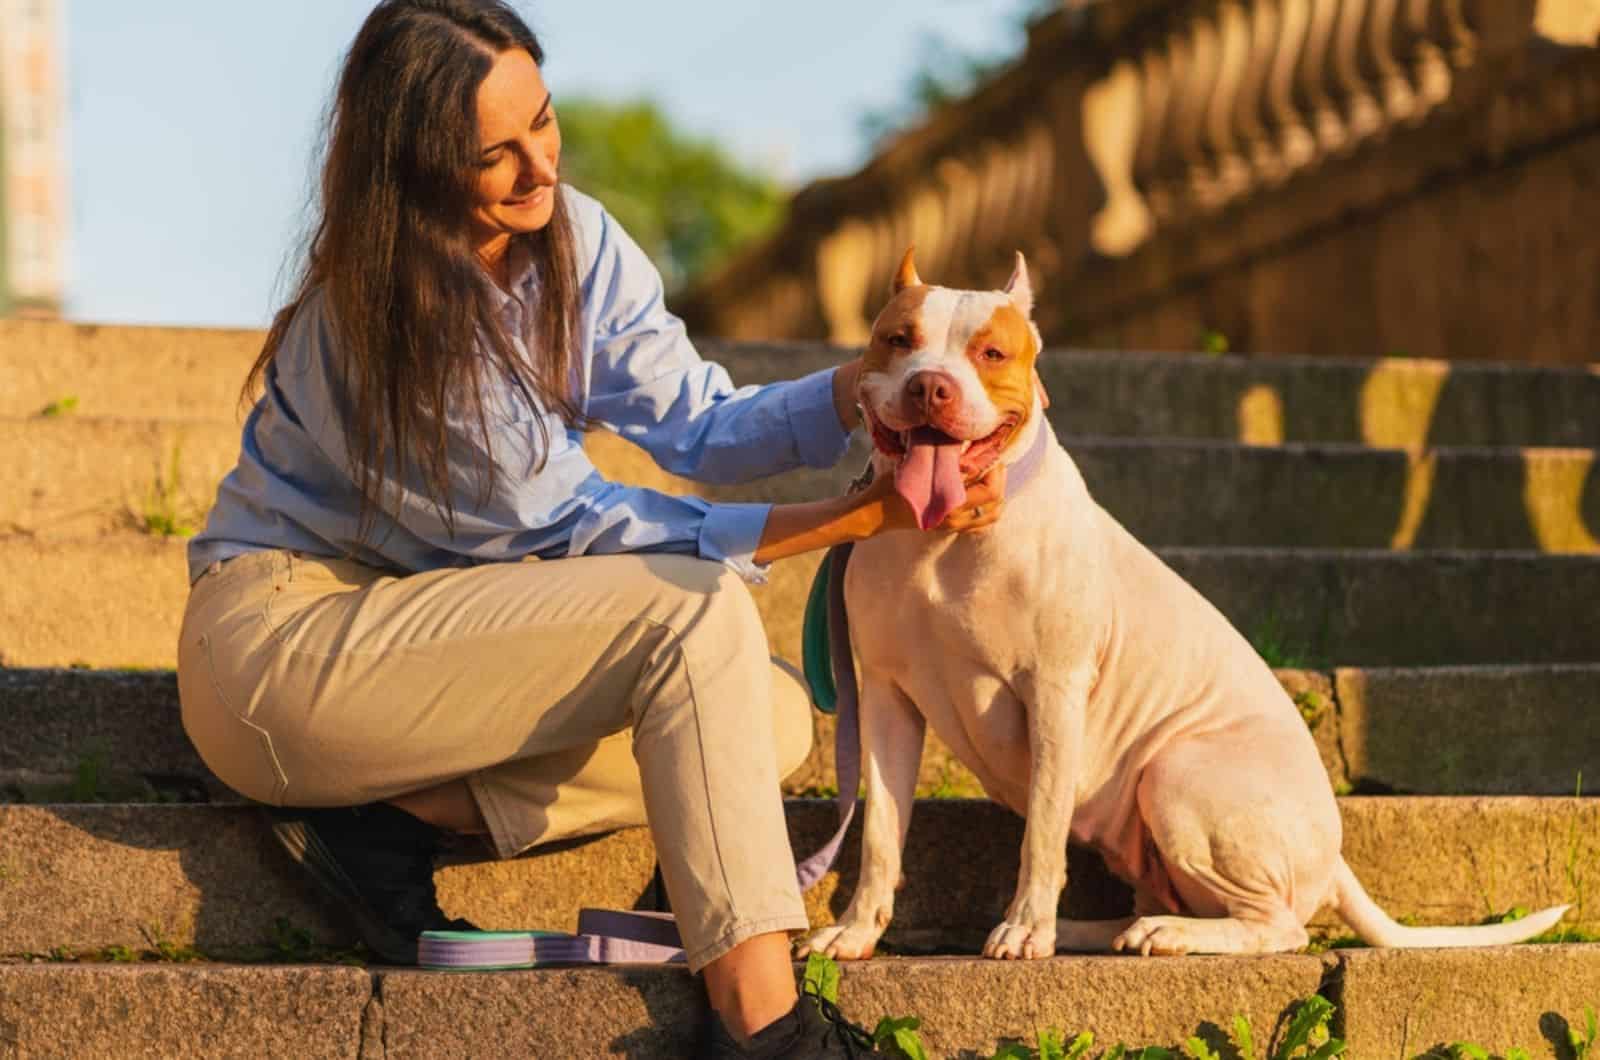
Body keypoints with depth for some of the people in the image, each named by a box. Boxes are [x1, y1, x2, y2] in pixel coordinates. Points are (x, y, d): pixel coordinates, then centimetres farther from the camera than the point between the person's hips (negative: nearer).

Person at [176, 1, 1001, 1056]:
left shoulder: (573, 238, 0)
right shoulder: (374, 315, -23)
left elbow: (700, 424, -5)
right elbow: (576, 525, -21)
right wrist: (850, 520, -25)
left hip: (428, 618, 9)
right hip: (281, 638, -9)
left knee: (772, 718, -4)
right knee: (694, 608, -25)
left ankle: (399, 809, -13)